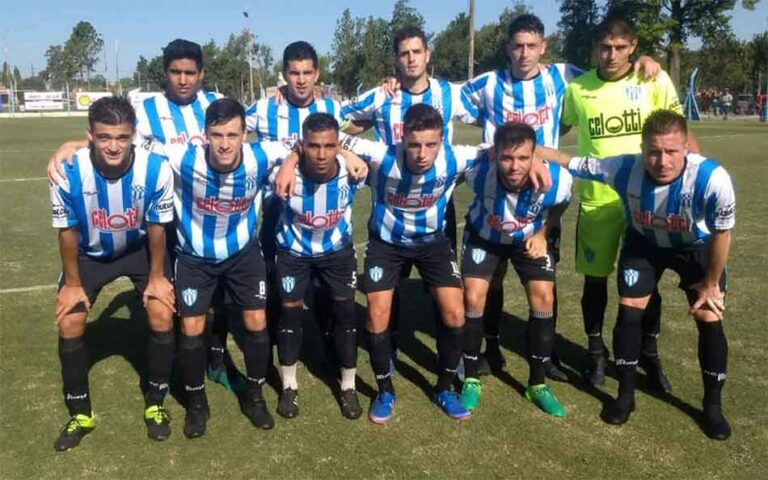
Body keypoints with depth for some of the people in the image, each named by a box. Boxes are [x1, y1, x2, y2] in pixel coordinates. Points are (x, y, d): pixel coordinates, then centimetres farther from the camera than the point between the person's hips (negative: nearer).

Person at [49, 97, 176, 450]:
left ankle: (155, 404, 13)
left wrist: (157, 276, -6)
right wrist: (73, 283, -6)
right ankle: (80, 414, 17)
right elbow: (67, 231, -15)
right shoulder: (67, 172, -32)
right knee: (69, 324, -4)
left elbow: (156, 226, -15)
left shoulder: (156, 169, -32)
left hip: (141, 248, 0)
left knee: (162, 316, -10)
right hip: (89, 253, 1)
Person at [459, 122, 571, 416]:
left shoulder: (556, 179, -35)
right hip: (484, 236, -1)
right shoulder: (479, 173, -38)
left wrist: (543, 234, -14)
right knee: (473, 298, -10)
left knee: (543, 299, -8)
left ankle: (538, 384, 10)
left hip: (530, 237, 1)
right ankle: (471, 380, 9)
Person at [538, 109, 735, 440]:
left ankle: (712, 405, 17)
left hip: (697, 247, -1)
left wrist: (711, 283, -10)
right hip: (644, 242, 1)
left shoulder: (712, 179, -39)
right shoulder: (625, 169, -36)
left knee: (709, 320, -4)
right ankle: (625, 395, 18)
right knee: (629, 312, -2)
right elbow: (571, 163, -22)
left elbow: (721, 234, -22)